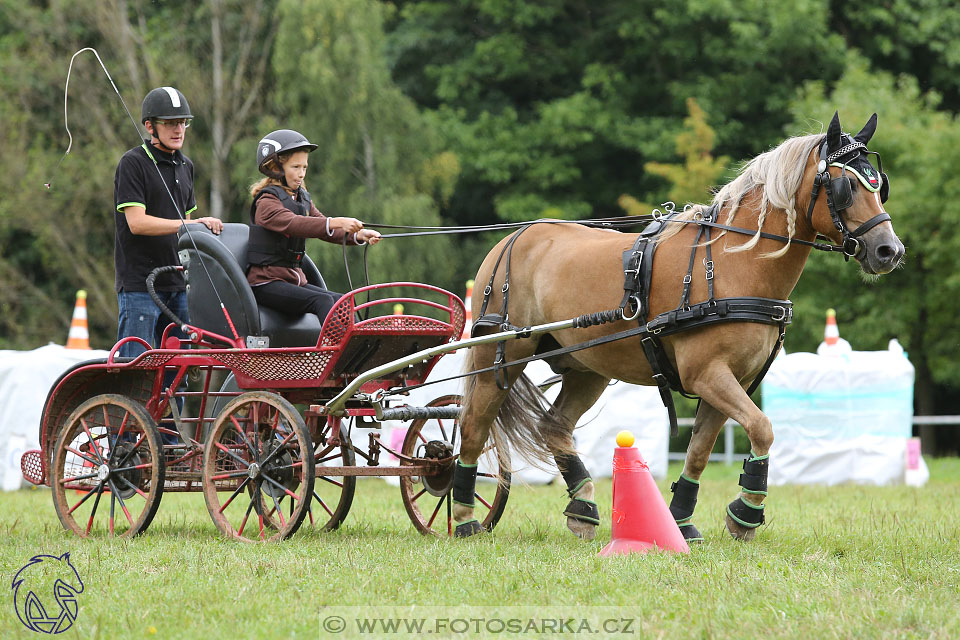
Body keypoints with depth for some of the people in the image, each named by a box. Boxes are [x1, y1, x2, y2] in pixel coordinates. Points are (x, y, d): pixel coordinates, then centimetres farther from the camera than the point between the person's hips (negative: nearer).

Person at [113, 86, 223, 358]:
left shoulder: (185, 166, 17)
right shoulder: (133, 162, -7)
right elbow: (137, 222, -17)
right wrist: (192, 224, -23)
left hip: (177, 284, 7)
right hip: (139, 282, -7)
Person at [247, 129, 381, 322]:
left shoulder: (303, 199, 17)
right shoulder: (266, 201, -10)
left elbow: (326, 230, 6)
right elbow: (292, 223, -30)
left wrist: (358, 235, -14)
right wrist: (336, 223, -41)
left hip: (294, 279, 8)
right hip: (266, 282, -8)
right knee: (322, 301, -27)